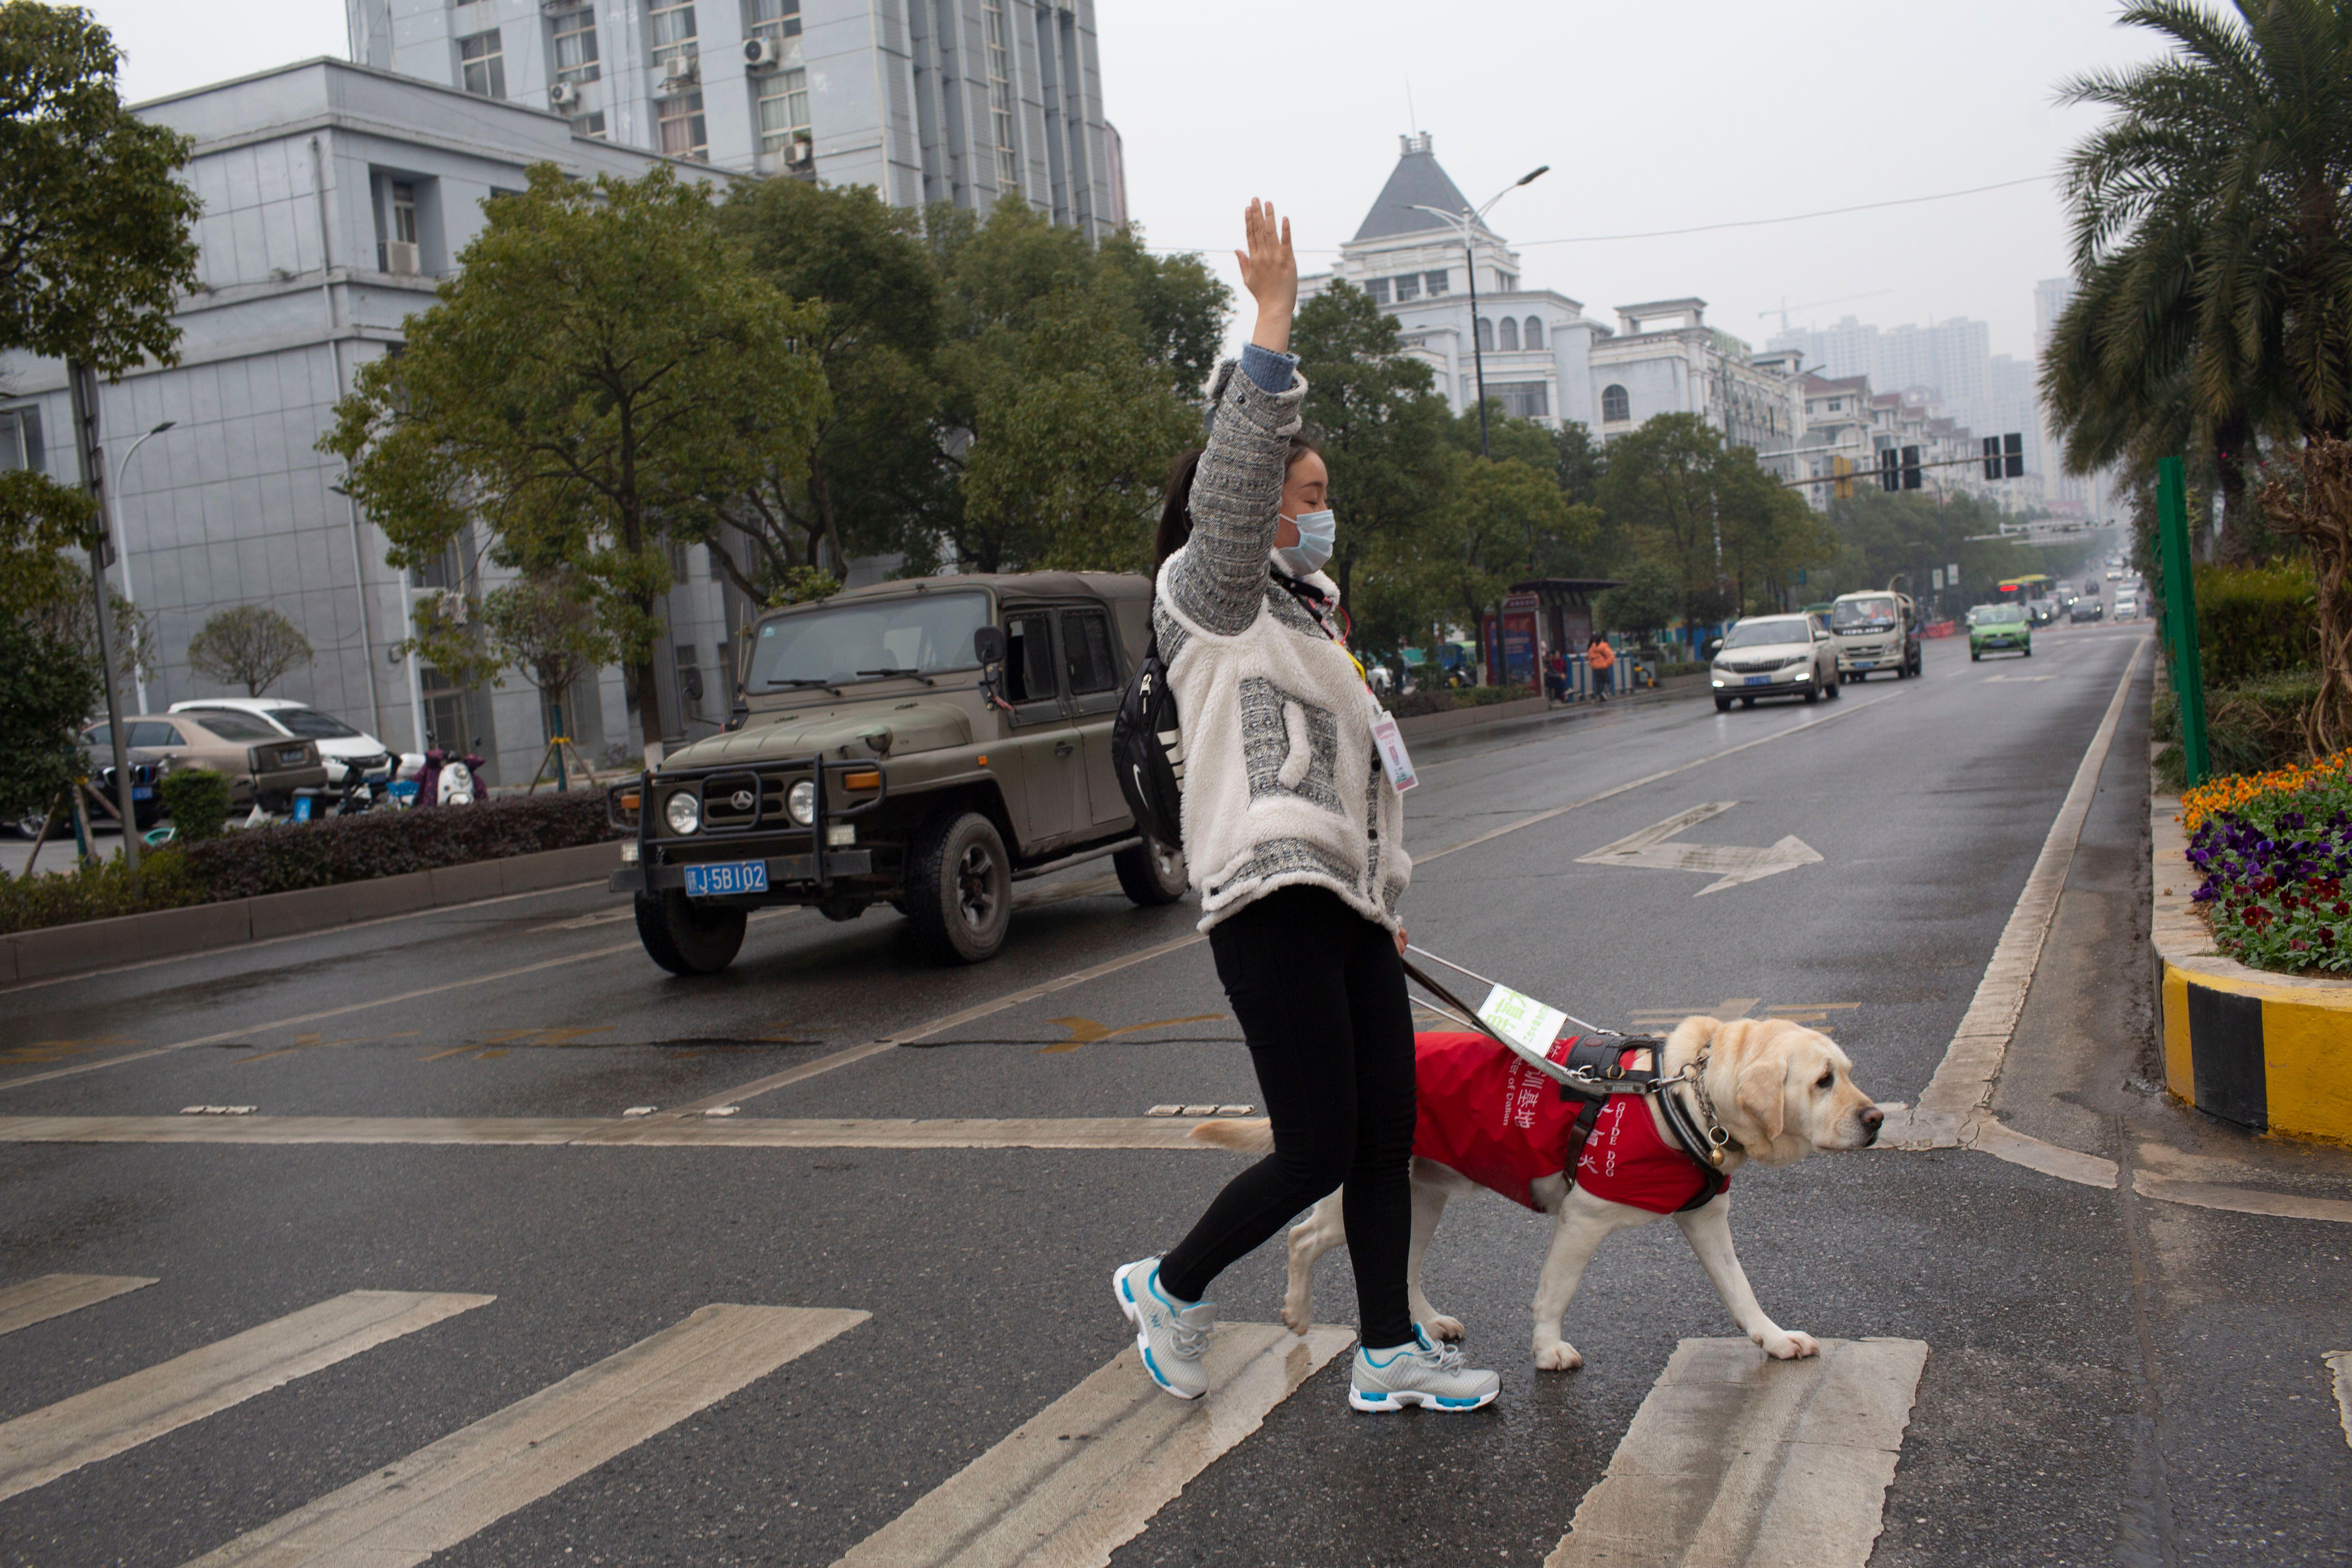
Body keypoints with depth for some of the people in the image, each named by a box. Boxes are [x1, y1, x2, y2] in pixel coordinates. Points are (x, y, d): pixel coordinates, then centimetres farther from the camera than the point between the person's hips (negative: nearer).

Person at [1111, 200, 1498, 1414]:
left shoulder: (1303, 612, 24)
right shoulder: (1208, 592, -2)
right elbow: (1235, 474, -23)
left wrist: (1385, 899, 25)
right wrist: (1273, 321, -27)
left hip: (1345, 902, 9)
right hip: (1272, 900, -9)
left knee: (1388, 1135, 8)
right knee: (1318, 1153, -8)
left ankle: (1390, 1358, 19)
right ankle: (1170, 1290, 15)